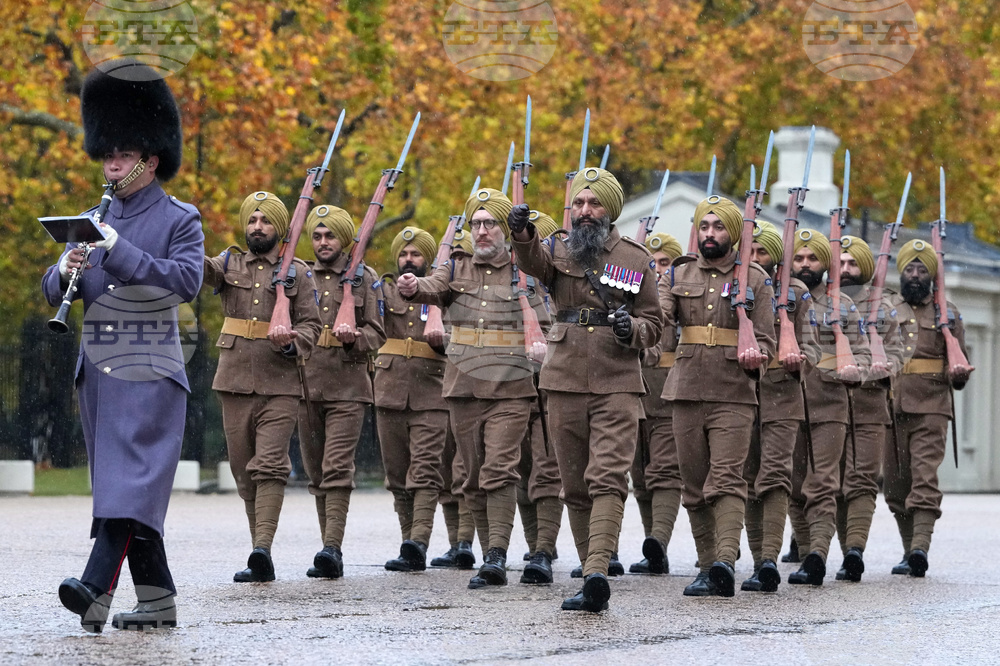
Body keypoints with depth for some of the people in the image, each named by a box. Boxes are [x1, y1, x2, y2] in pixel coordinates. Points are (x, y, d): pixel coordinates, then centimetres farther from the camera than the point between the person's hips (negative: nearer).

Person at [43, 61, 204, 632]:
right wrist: (66, 271, -10)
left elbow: (186, 281, -17)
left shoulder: (180, 220, -1)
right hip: (97, 370, 7)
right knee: (119, 483, 7)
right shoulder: (95, 219, 16)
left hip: (149, 371, -7)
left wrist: (119, 251, -22)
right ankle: (157, 599, 12)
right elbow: (53, 290, 14)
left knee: (132, 479, -16)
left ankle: (98, 591, -29)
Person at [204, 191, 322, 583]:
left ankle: (262, 551, -25)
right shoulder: (231, 264, 11)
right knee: (244, 471, 6)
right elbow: (203, 268, -9)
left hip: (280, 385, -3)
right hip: (235, 382, 3)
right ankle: (261, 557, 14)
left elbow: (311, 324, 6)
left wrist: (291, 341, -17)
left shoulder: (297, 273, 7)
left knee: (270, 466, -15)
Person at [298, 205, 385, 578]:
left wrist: (355, 337, -13)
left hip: (347, 385, -3)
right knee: (317, 473, 6)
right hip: (306, 386, 3)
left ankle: (332, 548, -23)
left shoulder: (364, 279, 8)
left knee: (337, 468, -15)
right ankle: (329, 552, 12)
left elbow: (377, 333, 7)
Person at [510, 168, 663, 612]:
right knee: (575, 485, 6)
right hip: (566, 382, 2)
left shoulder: (635, 259, 9)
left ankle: (597, 575, -26)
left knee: (609, 477, -15)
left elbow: (653, 323, 13)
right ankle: (591, 573, 14)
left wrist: (633, 329, -10)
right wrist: (522, 235, -39)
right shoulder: (558, 251, 9)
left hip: (617, 383, -2)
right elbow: (533, 261, -16)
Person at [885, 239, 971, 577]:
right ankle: (909, 550, 15)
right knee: (896, 483, 5)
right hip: (891, 408, 2)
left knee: (925, 479, -15)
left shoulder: (948, 312, 10)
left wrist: (958, 372, -11)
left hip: (931, 409, -2)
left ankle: (920, 548, -25)